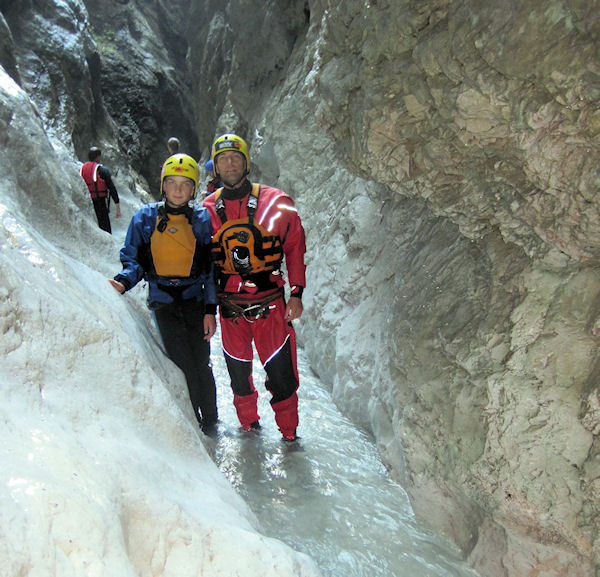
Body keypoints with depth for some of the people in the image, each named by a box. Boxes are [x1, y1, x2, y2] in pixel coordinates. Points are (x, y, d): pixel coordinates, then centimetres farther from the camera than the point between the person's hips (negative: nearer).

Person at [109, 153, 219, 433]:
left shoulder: (202, 218, 3)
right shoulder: (145, 217, 4)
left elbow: (212, 267, 3)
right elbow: (133, 260, 6)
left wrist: (210, 309, -3)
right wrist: (124, 282, -16)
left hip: (195, 299, 0)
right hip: (163, 302, 0)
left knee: (201, 364, 2)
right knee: (182, 364, -5)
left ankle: (209, 420, 24)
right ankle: (192, 423, 15)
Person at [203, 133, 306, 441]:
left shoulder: (274, 203, -4)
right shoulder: (208, 209, 3)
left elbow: (295, 246, 1)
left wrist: (296, 293, -3)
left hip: (271, 304, -2)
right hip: (230, 307, 2)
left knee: (280, 372, 0)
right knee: (238, 371, 16)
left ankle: (289, 432, 23)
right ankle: (248, 422, 41)